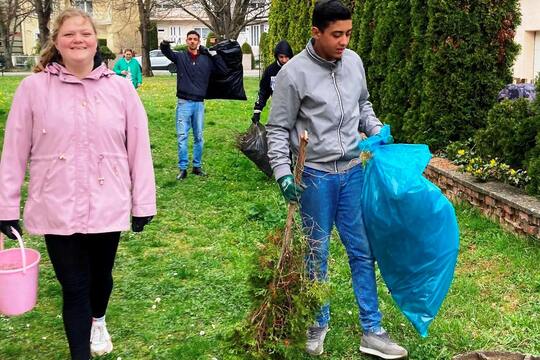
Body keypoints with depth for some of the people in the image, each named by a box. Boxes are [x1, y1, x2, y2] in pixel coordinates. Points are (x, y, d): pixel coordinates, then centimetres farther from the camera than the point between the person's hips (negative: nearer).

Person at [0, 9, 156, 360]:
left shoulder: (121, 88, -2)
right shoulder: (34, 87, -5)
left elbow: (139, 149, 1)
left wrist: (144, 203, 1)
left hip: (108, 206, 2)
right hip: (58, 209, -2)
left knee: (101, 275, 20)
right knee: (74, 287, 4)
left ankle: (98, 321, 52)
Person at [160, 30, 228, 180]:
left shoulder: (207, 59, 6)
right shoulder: (180, 56, 2)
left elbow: (224, 70, 5)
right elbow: (167, 52, -16)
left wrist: (214, 54, -4)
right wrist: (165, 45, -39)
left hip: (199, 103, 2)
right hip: (184, 102, -2)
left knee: (199, 137, 9)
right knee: (182, 136, -3)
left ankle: (197, 166, 19)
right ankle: (182, 168, 3)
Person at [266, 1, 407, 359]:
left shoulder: (354, 62, 2)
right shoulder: (294, 73, -12)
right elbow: (278, 130, -7)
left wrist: (377, 131, 2)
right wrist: (284, 174, -17)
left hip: (354, 171, 4)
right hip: (316, 175, -4)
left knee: (363, 251, 8)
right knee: (317, 253, 9)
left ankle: (372, 331, 18)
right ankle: (319, 324, 28)